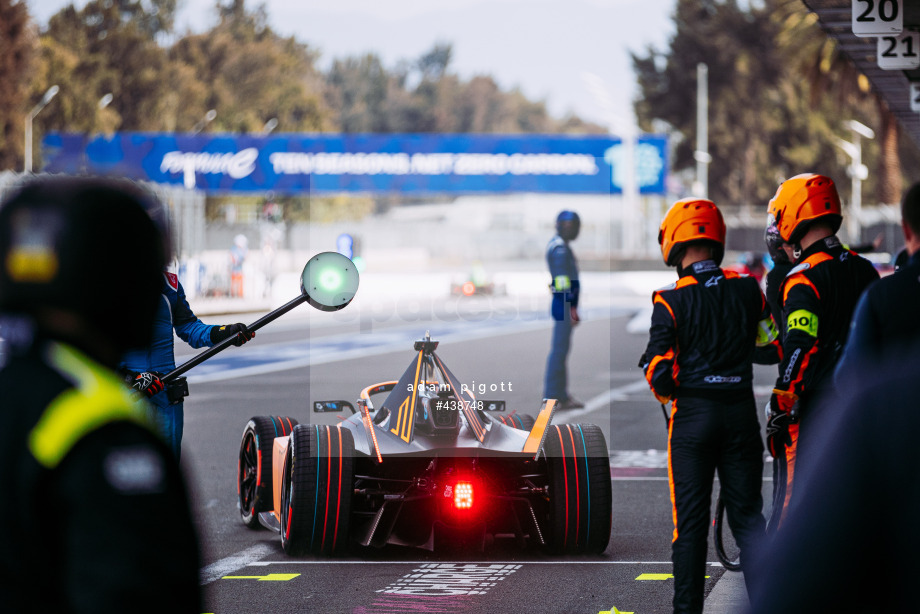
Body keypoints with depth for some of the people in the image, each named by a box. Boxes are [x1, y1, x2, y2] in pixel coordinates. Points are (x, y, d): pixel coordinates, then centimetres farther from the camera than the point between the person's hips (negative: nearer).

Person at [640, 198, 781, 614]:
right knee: (747, 514, 8)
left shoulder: (670, 302, -9)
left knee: (690, 520, 4)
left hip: (692, 413, -3)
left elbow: (661, 376, -10)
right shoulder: (747, 289, 1)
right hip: (741, 412, 3)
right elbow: (773, 349, 11)